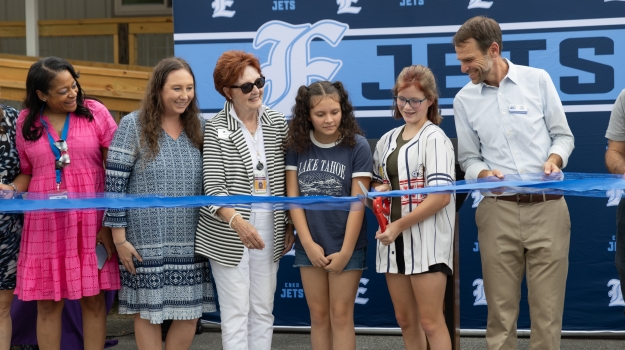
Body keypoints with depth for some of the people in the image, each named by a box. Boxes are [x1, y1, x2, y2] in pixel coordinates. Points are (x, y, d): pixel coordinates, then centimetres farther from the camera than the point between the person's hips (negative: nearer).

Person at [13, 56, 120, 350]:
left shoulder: (95, 113, -2)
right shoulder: (26, 122, 4)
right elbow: (27, 172, 14)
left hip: (90, 220, -1)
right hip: (45, 223, 1)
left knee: (93, 298, 4)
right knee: (48, 302, 4)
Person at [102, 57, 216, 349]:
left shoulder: (198, 126, 6)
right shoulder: (133, 125, -7)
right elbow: (114, 183, -9)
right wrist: (120, 237, -11)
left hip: (190, 239, 4)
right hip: (147, 239, -4)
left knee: (191, 311, 6)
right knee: (148, 311, 6)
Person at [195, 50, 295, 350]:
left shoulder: (277, 123, 4)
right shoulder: (215, 129, -7)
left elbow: (286, 179, 11)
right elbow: (213, 187, -14)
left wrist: (289, 226, 10)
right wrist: (237, 221, -30)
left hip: (269, 232, 4)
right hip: (229, 234, -4)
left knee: (263, 311, 10)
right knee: (236, 313, -1)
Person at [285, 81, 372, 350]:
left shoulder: (357, 146, -8)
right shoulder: (297, 145, 0)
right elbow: (293, 196, 0)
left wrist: (346, 251, -12)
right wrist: (308, 243, -8)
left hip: (345, 245, -3)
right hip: (309, 245, 3)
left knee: (340, 316, 2)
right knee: (318, 315, 10)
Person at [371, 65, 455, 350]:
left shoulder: (434, 139, -6)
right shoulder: (387, 140, 14)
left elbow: (441, 196, -14)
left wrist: (400, 225, -15)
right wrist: (378, 191, 1)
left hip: (426, 239, -6)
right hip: (393, 240, 7)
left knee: (430, 321, -6)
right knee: (405, 320, 10)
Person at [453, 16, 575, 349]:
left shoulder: (538, 80, 2)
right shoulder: (464, 100, 6)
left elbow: (563, 135, 8)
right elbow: (468, 158, 9)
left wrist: (554, 159, -13)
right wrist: (484, 174, -12)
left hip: (547, 207, -1)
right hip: (498, 211, 1)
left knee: (547, 307, 1)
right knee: (500, 307, 5)